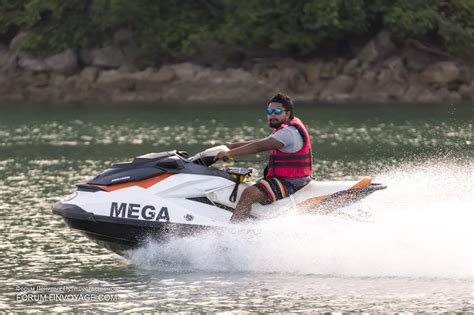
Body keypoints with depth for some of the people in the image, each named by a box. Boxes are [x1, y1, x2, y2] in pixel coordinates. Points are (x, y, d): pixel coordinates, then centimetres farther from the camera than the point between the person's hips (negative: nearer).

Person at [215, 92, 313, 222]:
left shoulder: (289, 132, -17)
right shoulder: (287, 128, 17)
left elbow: (259, 146, -23)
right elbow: (261, 142, 24)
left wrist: (229, 153, -23)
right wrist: (233, 146, 22)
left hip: (289, 184, -12)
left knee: (249, 193, -28)